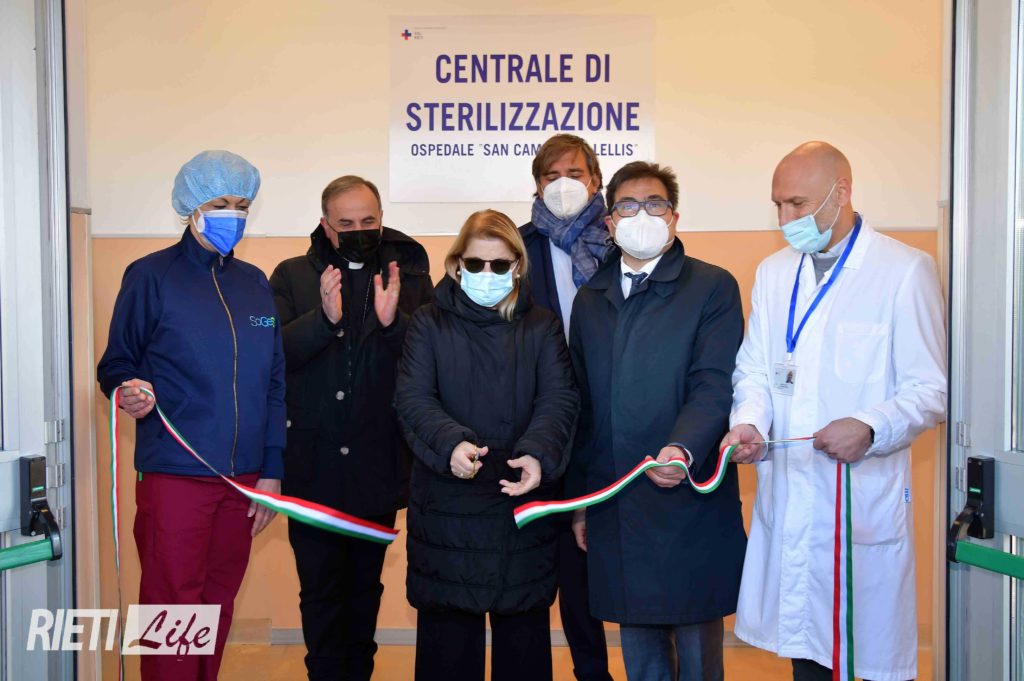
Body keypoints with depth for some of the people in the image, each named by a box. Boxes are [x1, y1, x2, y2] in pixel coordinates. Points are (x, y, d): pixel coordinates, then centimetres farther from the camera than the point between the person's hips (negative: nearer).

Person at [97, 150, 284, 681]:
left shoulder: (254, 284, 12)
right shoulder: (151, 276, -2)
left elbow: (274, 384, 13)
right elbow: (115, 364, 1)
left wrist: (272, 471, 8)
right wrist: (129, 390, -23)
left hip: (243, 476, 5)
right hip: (174, 475, -4)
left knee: (219, 604, 12)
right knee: (173, 608, -2)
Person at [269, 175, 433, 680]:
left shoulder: (411, 276, 2)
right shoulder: (293, 276, 2)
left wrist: (393, 321, -23)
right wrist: (324, 317, -26)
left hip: (378, 464, 1)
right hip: (313, 464, -1)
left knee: (366, 587, 17)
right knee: (320, 591, 5)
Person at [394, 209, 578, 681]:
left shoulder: (542, 328, 7)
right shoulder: (429, 324, 4)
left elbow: (559, 399, -3)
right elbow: (413, 398, -7)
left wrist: (539, 454, -23)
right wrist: (449, 443, -26)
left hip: (524, 499, 1)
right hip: (447, 504, -1)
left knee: (524, 625, 11)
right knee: (447, 625, 7)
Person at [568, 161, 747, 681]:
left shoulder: (712, 287, -2)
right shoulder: (590, 299, 13)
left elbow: (715, 385, -12)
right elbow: (583, 405, 14)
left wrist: (683, 450, -30)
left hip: (689, 500, -4)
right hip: (614, 509, 5)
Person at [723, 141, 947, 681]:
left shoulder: (906, 271, -5)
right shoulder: (773, 272, 13)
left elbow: (932, 389, -6)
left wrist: (871, 428, -23)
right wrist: (748, 422, -7)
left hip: (866, 499, -5)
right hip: (787, 498, 5)